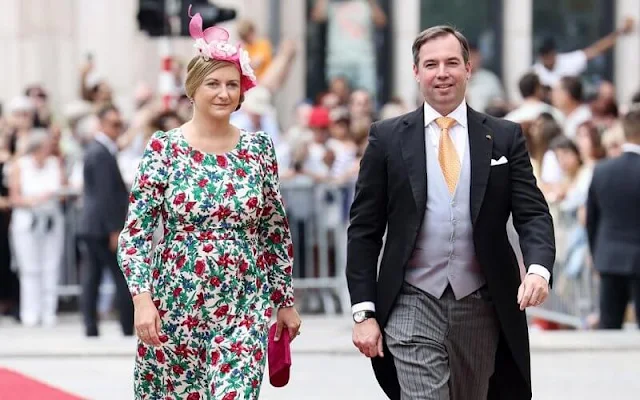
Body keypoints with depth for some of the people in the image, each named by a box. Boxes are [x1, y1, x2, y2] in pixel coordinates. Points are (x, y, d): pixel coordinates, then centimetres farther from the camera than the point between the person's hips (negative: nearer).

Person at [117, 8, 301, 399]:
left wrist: (285, 301, 11)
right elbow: (134, 232, -5)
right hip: (174, 304, -1)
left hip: (243, 308, 1)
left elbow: (277, 231, 11)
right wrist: (142, 299, -15)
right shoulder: (164, 147, -2)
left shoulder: (259, 148, 5)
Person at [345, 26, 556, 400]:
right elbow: (364, 230, 3)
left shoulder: (505, 137, 6)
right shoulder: (388, 138, 2)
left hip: (480, 308, 2)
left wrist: (539, 268, -20)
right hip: (413, 305, -2)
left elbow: (533, 214, 1)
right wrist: (364, 311, -4)